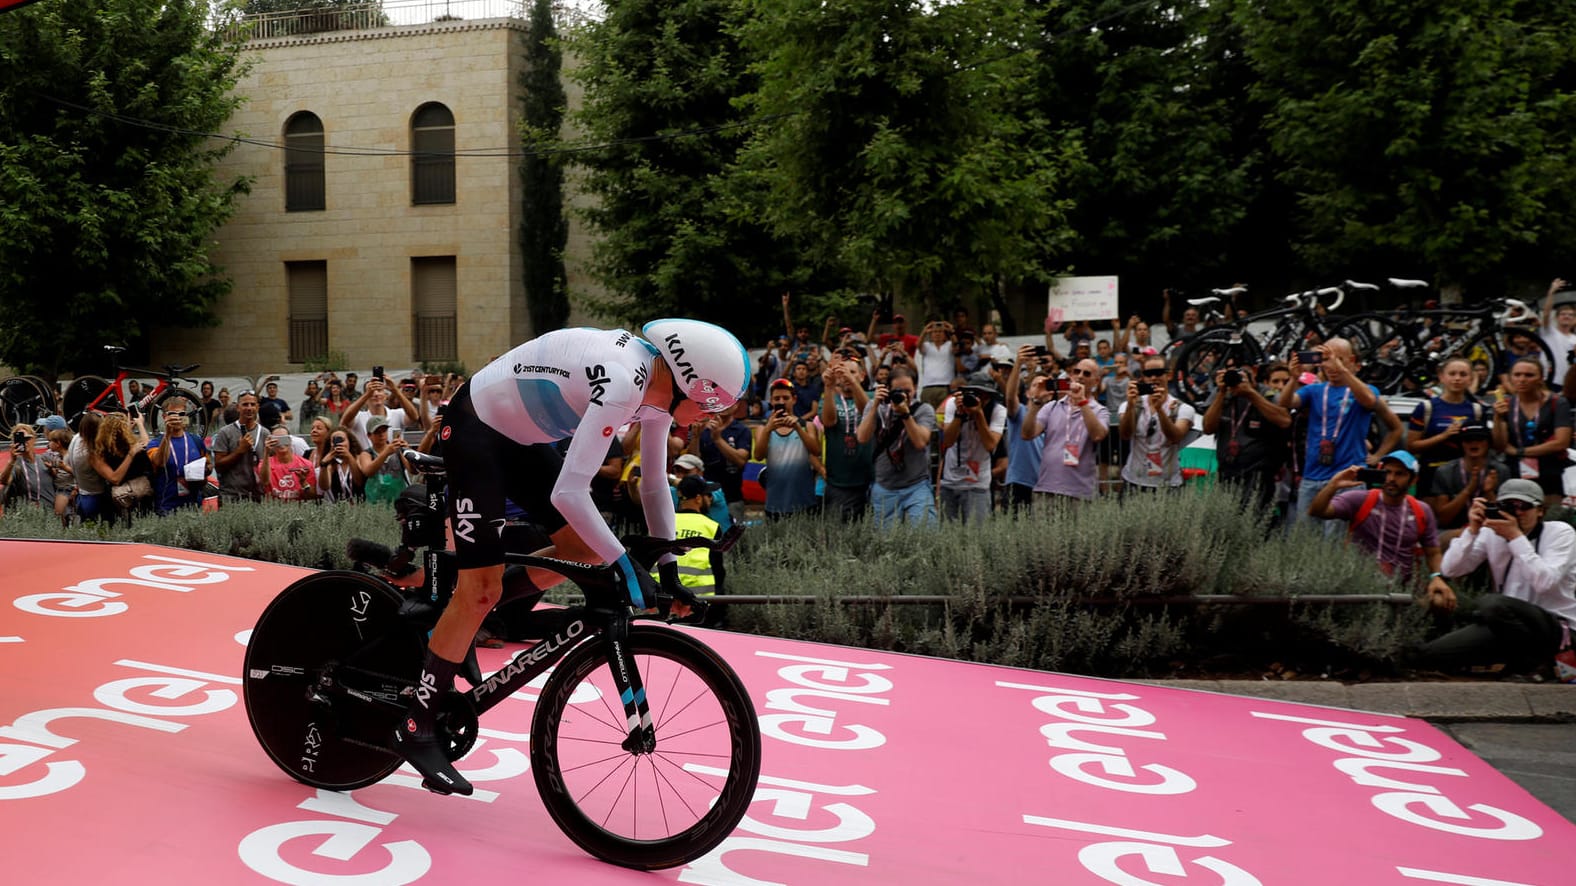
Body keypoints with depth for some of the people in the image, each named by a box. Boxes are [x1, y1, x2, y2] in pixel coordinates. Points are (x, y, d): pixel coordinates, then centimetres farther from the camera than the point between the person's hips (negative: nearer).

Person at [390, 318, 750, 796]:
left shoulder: (657, 388, -5)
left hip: (519, 437, 9)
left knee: (587, 548, 4)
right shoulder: (621, 384, -33)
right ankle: (416, 728, 4)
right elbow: (569, 492, -36)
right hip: (474, 428, -9)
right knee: (482, 588, -9)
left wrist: (669, 573, 7)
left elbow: (654, 484, 6)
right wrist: (626, 567, -28)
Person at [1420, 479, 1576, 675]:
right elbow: (1450, 570, -5)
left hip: (1554, 628, -5)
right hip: (1507, 626, 5)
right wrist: (1473, 530, -13)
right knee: (1428, 653, -14)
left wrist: (1516, 537, -19)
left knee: (1492, 604, -38)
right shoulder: (1491, 534, 7)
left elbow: (1544, 582, -21)